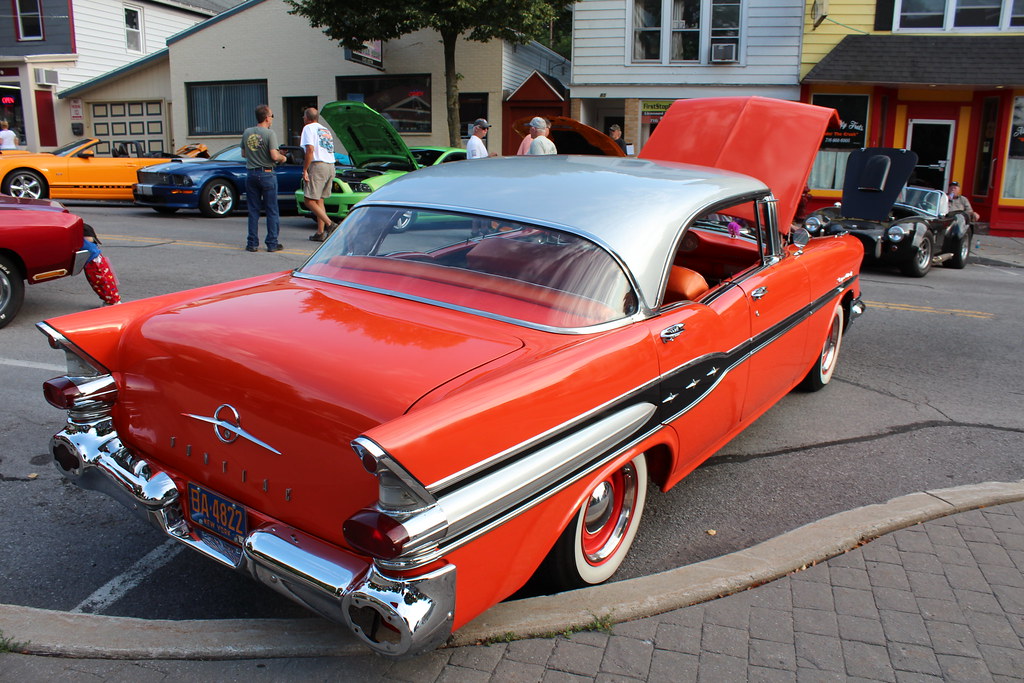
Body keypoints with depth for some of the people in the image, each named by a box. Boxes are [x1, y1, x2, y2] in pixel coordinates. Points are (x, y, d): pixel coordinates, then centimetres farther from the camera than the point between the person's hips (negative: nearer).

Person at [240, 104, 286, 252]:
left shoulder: (247, 132, 6)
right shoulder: (270, 134, -11)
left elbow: (243, 154, 14)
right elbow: (275, 156, -19)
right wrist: (283, 157, 2)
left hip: (251, 174, 5)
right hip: (266, 174, -5)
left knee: (253, 211, 10)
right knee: (272, 211, 3)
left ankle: (252, 243, 10)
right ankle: (272, 244, 5)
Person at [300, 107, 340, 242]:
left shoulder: (309, 128, -2)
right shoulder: (326, 130, 23)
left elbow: (310, 150, -14)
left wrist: (305, 169, -12)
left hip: (318, 166, -8)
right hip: (330, 166, 8)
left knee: (309, 201, -7)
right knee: (319, 200, 12)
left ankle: (330, 224, -19)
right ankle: (320, 233, 9)